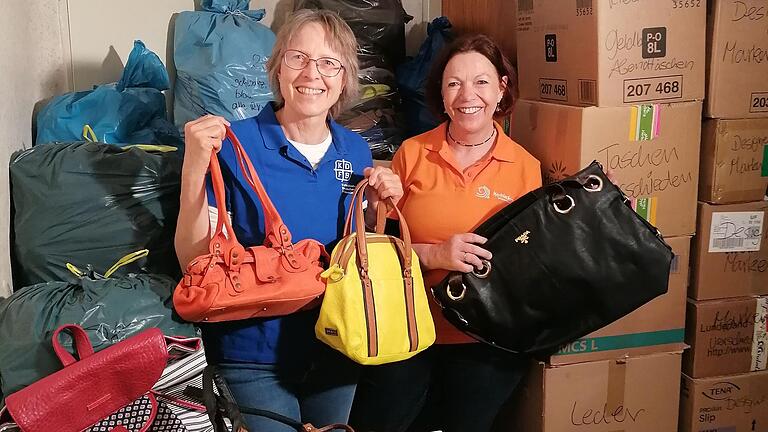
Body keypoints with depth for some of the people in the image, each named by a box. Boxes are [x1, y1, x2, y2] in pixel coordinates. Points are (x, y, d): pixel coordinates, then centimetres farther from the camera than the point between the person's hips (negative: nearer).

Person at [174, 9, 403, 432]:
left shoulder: (356, 151, -1)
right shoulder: (234, 145, -15)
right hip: (254, 354, -5)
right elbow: (194, 261, -17)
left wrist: (378, 207, -8)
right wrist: (194, 165, -27)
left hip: (336, 349, 5)